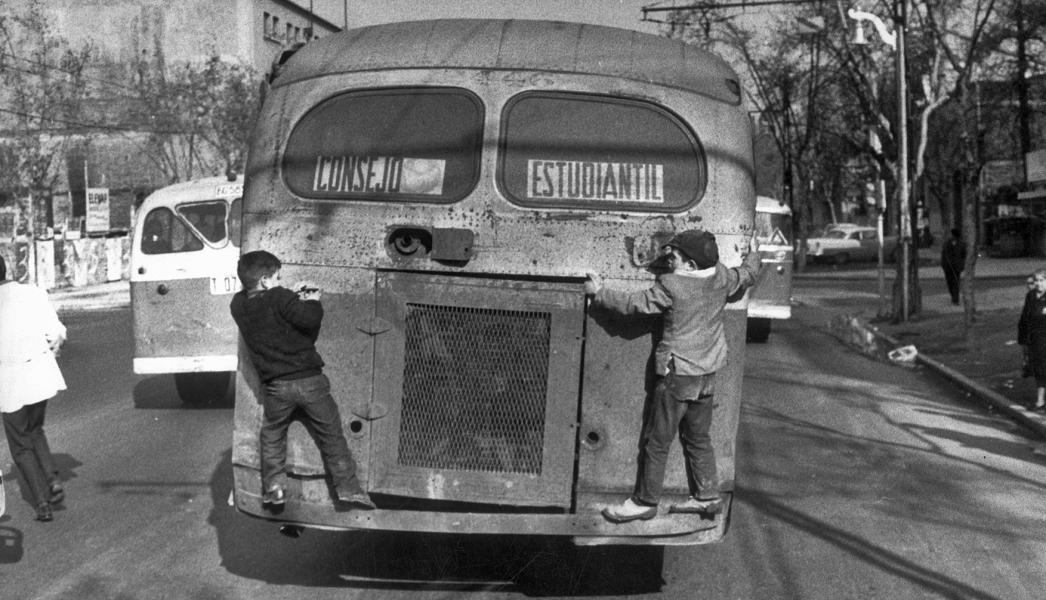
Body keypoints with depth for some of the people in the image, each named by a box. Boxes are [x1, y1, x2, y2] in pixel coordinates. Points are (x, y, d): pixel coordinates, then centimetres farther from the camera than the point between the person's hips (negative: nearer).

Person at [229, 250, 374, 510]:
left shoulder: (239, 305, 2)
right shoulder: (279, 298, -14)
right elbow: (310, 320, -23)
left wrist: (294, 296, 12)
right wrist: (313, 302, -4)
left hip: (277, 386, 3)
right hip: (310, 379, -3)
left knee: (272, 438, 23)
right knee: (332, 436, 10)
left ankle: (274, 487, 15)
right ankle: (349, 488, 12)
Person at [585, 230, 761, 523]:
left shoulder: (670, 286, -19)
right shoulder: (721, 277, -1)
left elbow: (634, 304, -14)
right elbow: (747, 274, 18)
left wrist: (599, 293, -2)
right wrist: (753, 254, 39)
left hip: (678, 373, -7)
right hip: (708, 372, 7)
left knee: (656, 441, 3)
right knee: (698, 436, 19)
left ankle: (645, 501, 11)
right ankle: (707, 496, 24)